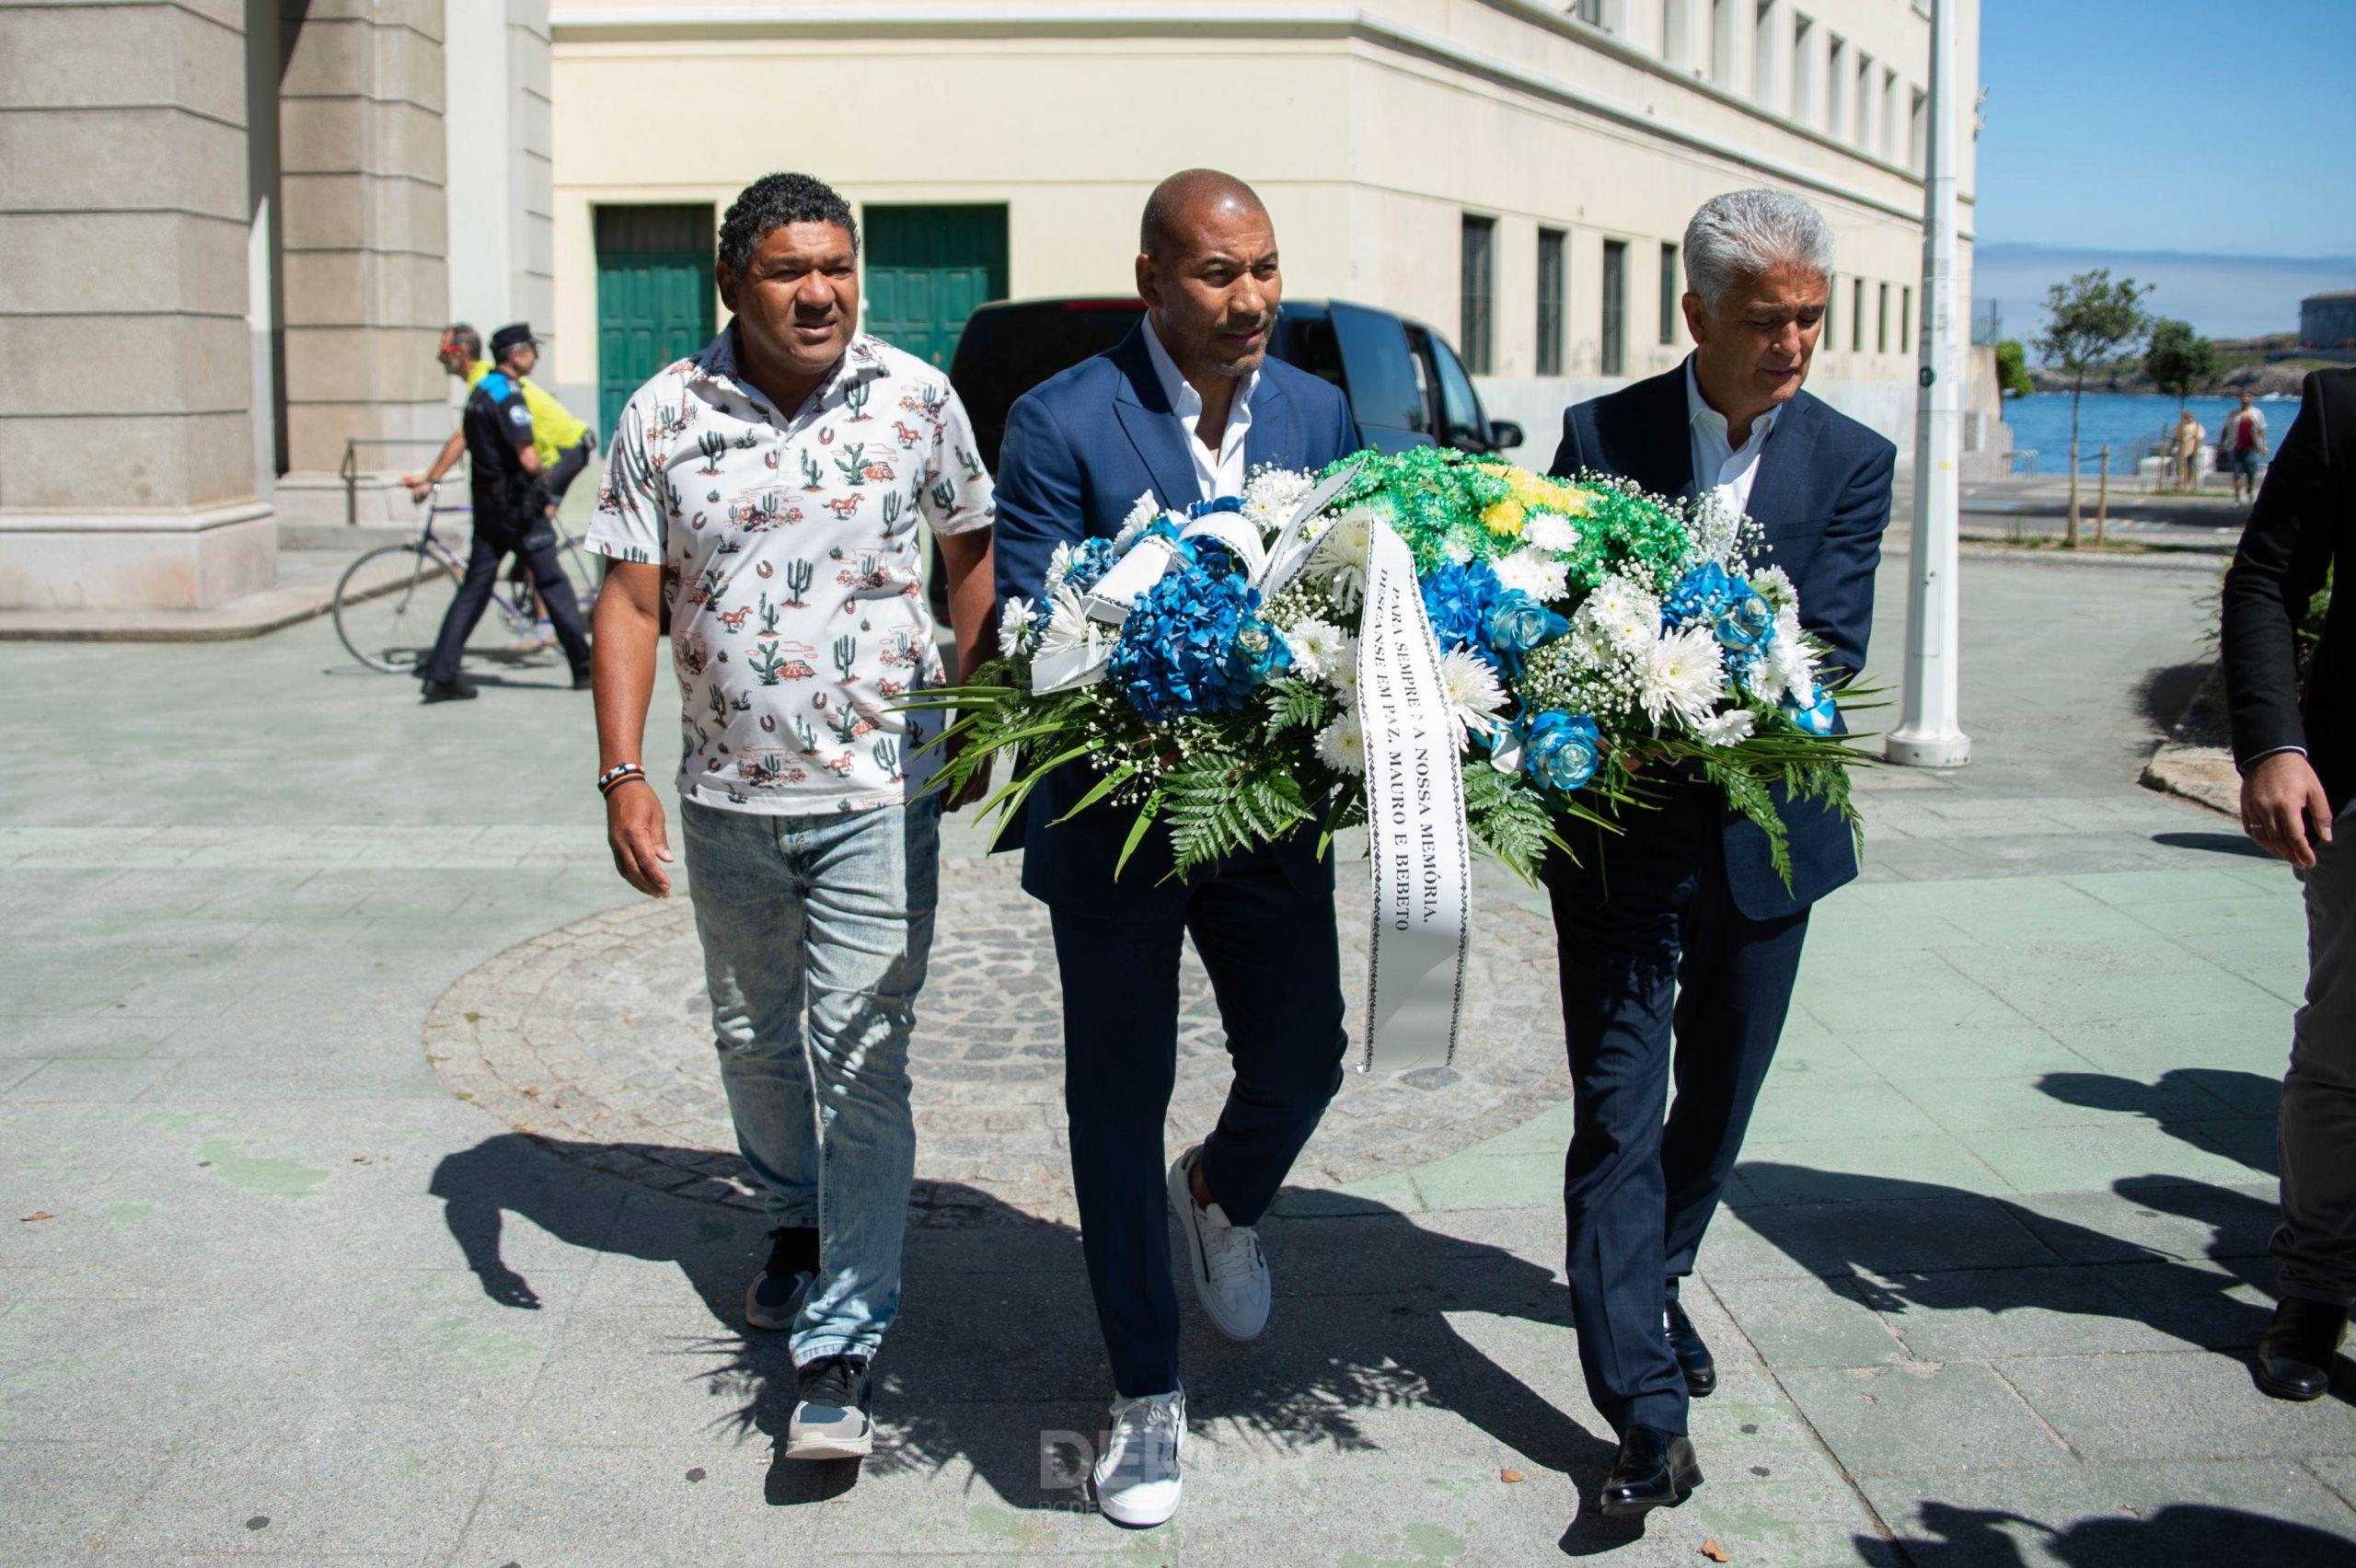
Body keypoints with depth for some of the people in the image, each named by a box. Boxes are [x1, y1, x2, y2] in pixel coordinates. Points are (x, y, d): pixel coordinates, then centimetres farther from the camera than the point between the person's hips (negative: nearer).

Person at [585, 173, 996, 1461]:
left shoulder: (916, 398, -4)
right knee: (754, 1044, 20)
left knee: (860, 1065, -6)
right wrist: (621, 773, -10)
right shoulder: (664, 416, -3)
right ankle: (796, 1223, 46)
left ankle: (843, 1341, 3)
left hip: (878, 791, -2)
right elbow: (630, 600, -2)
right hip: (726, 797, 3)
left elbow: (972, 548, 8)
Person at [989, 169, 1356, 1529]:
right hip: (1116, 819, -3)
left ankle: (1224, 1196, 46)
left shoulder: (1321, 414, 2)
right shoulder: (1062, 425, -13)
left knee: (1304, 1063, 8)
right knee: (1119, 1100, 6)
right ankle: (1148, 1391, 23)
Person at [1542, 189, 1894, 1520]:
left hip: (1765, 830, 2)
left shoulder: (1852, 462, -1)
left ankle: (1657, 1277, 44)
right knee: (1619, 1107, -6)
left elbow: (1833, 648, -10)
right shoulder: (1602, 436, -3)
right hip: (1620, 828, -2)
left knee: (1721, 1093, 17)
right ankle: (1649, 1416, -3)